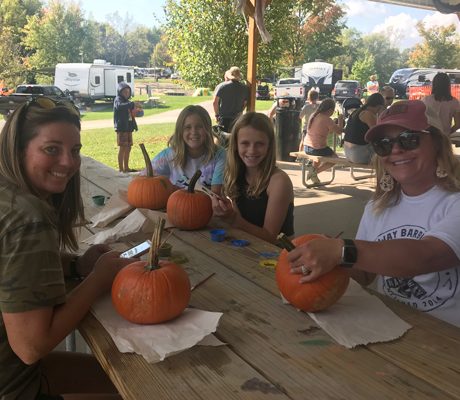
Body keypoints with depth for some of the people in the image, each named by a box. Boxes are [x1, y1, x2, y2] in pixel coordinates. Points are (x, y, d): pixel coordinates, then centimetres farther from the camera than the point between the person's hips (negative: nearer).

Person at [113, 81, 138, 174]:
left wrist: (134, 125, 10)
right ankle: (121, 169, -1)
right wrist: (132, 104, -39)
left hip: (128, 128, 8)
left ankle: (126, 167, 20)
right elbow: (119, 106, -31)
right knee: (122, 148, -6)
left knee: (128, 148, 11)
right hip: (121, 128, -8)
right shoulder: (118, 100, -7)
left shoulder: (127, 101, 17)